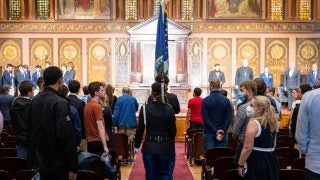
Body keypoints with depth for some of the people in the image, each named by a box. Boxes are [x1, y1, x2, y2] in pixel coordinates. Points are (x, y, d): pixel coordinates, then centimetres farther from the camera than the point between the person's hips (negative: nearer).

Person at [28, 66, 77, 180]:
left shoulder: (35, 100, 5)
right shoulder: (60, 102, -19)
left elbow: (32, 131, 12)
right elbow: (66, 135, -24)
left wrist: (32, 159, 20)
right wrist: (73, 166, -19)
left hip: (41, 161, 7)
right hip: (58, 162, -7)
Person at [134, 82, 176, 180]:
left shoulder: (145, 108, -5)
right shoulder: (169, 108, -6)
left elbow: (140, 129, -3)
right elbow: (173, 130, -3)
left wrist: (137, 146, 9)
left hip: (149, 148, 1)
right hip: (166, 148, 0)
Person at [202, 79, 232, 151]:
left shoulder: (205, 101, -4)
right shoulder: (226, 100, 1)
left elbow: (205, 119, -10)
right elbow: (228, 118, -5)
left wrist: (216, 131, -10)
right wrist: (222, 132, -8)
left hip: (209, 133, -2)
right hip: (222, 133, 2)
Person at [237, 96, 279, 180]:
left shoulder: (253, 123, -16)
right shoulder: (272, 122, 8)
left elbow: (247, 148, -18)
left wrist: (240, 165, -10)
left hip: (256, 161, -8)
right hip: (272, 161, 8)